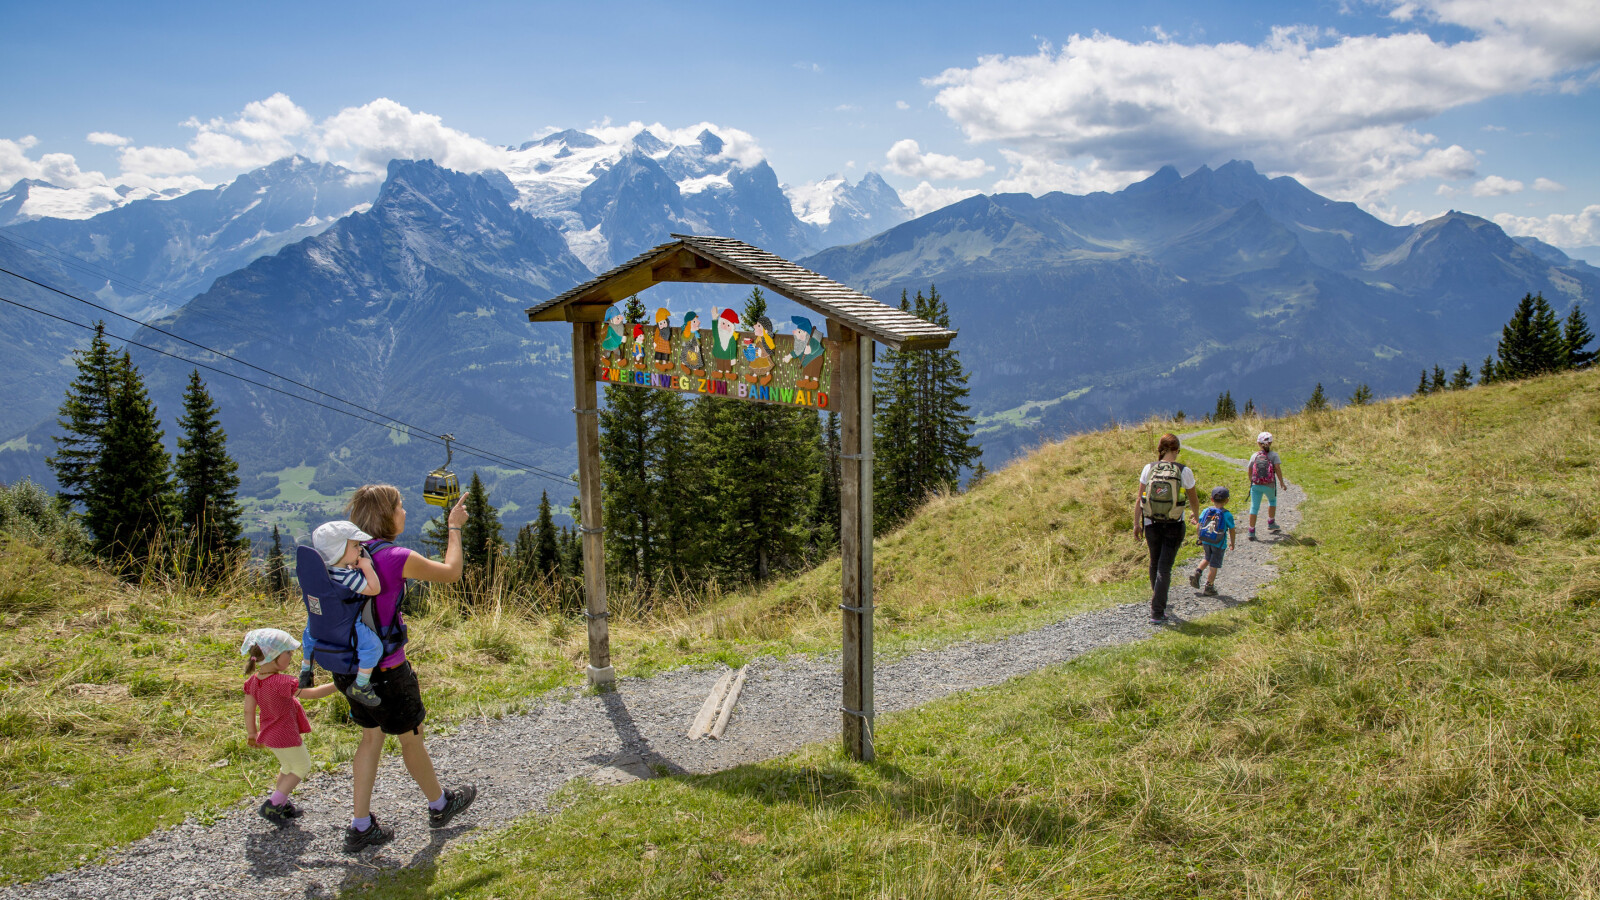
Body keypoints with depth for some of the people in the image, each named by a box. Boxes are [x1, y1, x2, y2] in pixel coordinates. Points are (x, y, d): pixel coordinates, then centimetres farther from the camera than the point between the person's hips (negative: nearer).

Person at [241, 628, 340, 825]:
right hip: (285, 736, -8)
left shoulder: (253, 681, -6)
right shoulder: (281, 682, -30)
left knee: (288, 767, 27)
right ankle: (272, 805, 8)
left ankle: (282, 804, 37)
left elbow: (249, 710, 2)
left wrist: (252, 733, 15)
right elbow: (312, 694, -28)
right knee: (301, 766, 11)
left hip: (269, 733, 8)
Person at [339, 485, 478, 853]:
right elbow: (451, 572, -8)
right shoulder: (395, 558, -21)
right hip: (385, 670, -7)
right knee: (411, 738, 13)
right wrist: (455, 528, 3)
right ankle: (440, 805, 34)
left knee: (372, 737, 19)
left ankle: (361, 826, 23)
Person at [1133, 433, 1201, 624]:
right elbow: (1193, 499, 4)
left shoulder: (1148, 469, -5)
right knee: (1164, 567, 0)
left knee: (1155, 563, 22)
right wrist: (1197, 516, 24)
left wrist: (1136, 523, 7)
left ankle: (1158, 601, 43)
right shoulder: (1184, 471, -10)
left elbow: (1139, 499, -2)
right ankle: (1157, 613, -4)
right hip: (1174, 526, -3)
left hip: (1151, 524, 3)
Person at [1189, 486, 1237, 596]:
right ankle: (1209, 586, 11)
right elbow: (1232, 531, -3)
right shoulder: (1227, 515, -10)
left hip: (1206, 541, 4)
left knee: (1207, 558, 28)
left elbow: (1199, 526, 3)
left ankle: (1197, 573, 10)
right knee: (1214, 565, 5)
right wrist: (1232, 543, 13)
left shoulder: (1206, 511, -1)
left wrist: (1200, 540, 17)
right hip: (1219, 544, -4)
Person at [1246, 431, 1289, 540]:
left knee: (1254, 507, 2)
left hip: (1256, 485, 1)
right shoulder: (1273, 455, -2)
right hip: (1269, 485, -1)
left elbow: (1249, 471, 8)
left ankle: (1252, 531, -4)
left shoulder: (1254, 456, 4)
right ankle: (1271, 523, 39)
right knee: (1272, 500, 29)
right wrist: (1282, 482, -5)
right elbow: (1278, 469, -12)